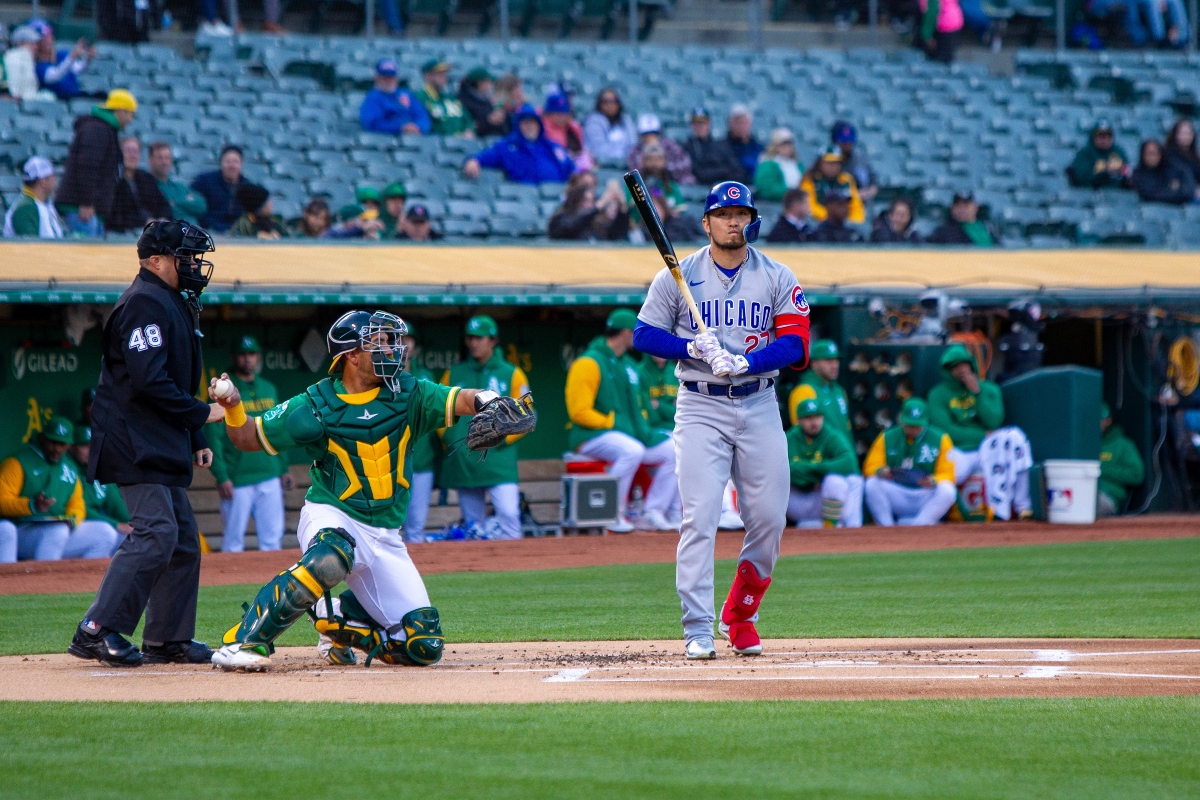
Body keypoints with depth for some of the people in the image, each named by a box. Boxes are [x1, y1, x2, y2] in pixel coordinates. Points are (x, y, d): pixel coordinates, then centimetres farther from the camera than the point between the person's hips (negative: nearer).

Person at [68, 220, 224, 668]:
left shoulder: (175, 305, 20)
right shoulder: (145, 303, -13)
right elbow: (149, 382, -22)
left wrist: (197, 441, 18)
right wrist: (202, 413, -13)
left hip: (163, 448, 11)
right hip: (136, 444, -11)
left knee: (182, 540, 9)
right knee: (156, 532, -18)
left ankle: (168, 639, 14)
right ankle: (97, 631, -17)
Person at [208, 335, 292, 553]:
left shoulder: (269, 389, 14)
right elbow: (214, 437, -7)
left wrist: (283, 468, 14)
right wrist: (221, 476, -14)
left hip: (270, 477, 5)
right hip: (237, 480, -5)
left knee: (273, 537, 4)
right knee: (233, 540, -3)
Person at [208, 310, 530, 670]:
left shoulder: (407, 394, 2)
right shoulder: (317, 404, -4)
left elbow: (461, 400, -11)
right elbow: (247, 438, 2)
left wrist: (489, 402, -34)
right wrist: (233, 407, -19)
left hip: (385, 538, 4)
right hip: (331, 518, -4)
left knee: (424, 646, -3)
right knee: (331, 557, -42)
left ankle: (338, 620, 23)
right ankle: (242, 641, -35)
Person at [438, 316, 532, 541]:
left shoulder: (511, 374, 5)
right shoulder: (453, 374, 12)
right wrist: (446, 438, -1)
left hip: (499, 461, -3)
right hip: (461, 461, 3)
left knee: (509, 514, -17)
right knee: (472, 524, 6)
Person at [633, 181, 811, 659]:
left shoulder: (778, 279, 5)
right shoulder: (677, 277, 3)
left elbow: (795, 344, -5)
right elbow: (645, 336, 2)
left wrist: (743, 362, -20)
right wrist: (695, 349, -14)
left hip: (760, 407, 2)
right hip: (700, 408, -2)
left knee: (769, 519, 0)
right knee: (699, 516, -11)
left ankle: (739, 616, 21)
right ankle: (698, 631, -10)